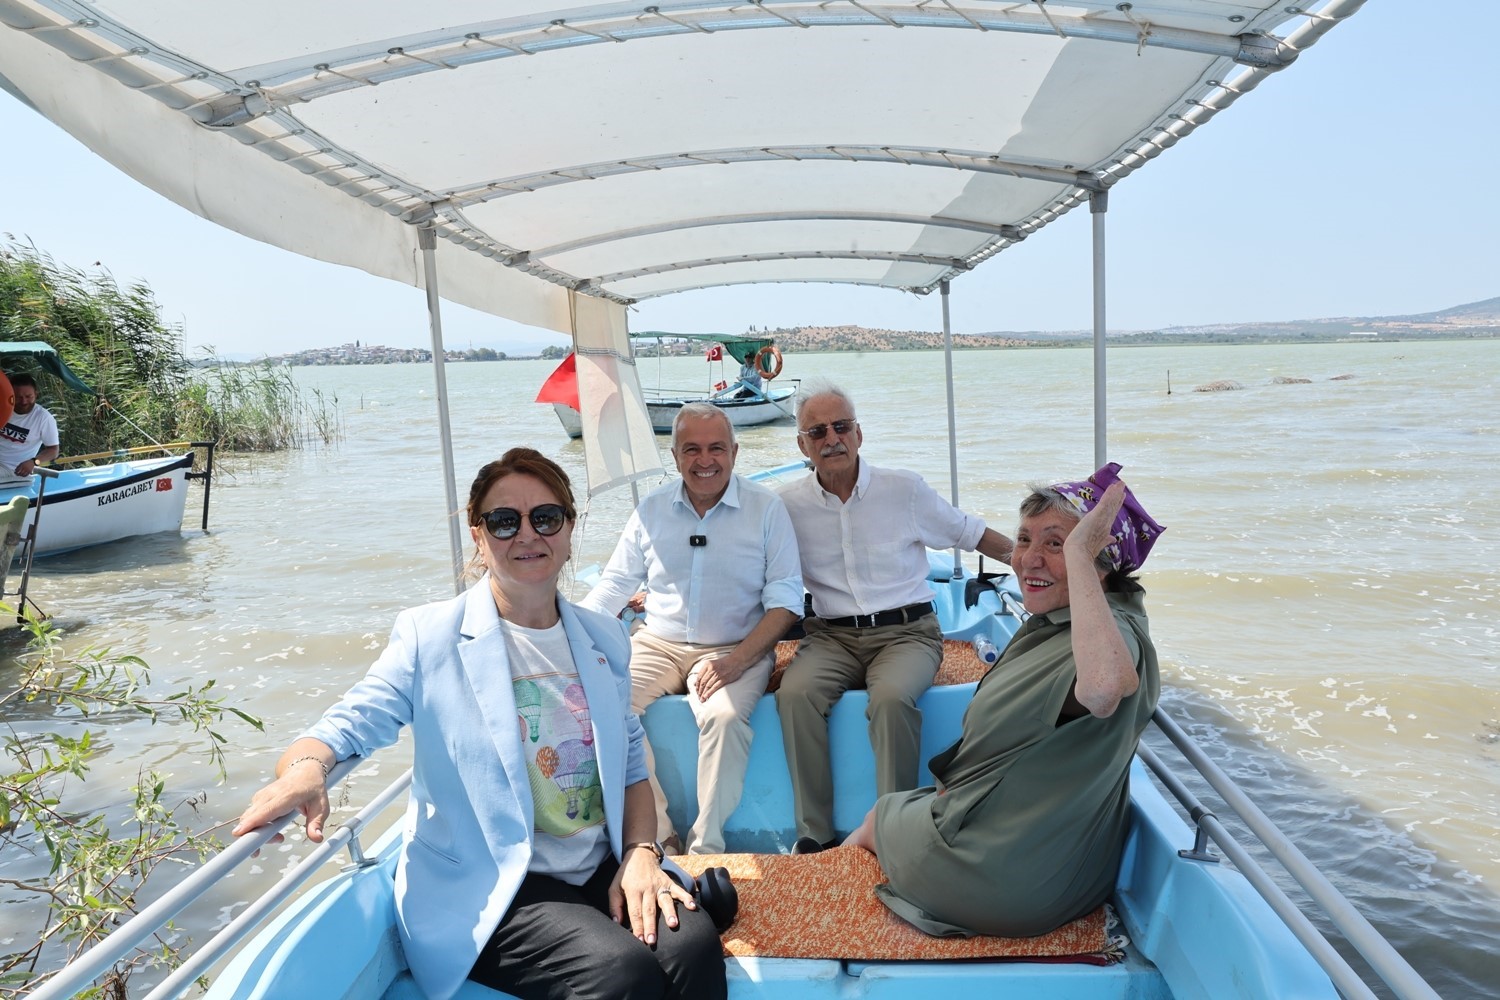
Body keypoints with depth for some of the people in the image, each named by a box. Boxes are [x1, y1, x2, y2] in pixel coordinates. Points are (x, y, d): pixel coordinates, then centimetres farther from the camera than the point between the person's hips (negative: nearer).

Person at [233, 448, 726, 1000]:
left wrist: (641, 852, -3)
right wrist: (306, 768, -33)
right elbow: (349, 724, -9)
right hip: (487, 890, -4)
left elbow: (631, 764, 13)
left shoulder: (604, 638, 9)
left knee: (693, 943, -25)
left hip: (601, 872, 4)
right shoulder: (429, 636, -2)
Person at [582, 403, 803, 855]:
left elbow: (785, 598, -5)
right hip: (658, 644, 3)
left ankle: (706, 847, -17)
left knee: (724, 714, -33)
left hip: (737, 649, -3)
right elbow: (614, 584, 12)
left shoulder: (766, 508, -2)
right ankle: (656, 835, -14)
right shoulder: (652, 509, 7)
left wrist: (737, 661, -18)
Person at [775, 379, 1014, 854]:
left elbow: (968, 533, 14)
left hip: (907, 631, -1)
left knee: (892, 697, -33)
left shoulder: (905, 488, 3)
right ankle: (813, 834, -17)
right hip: (831, 636, 2)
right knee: (795, 694, -29)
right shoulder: (789, 506, 4)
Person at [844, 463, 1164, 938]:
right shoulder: (1051, 624, 1)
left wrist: (1078, 554, -47)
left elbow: (1100, 688, -57)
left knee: (880, 815, 18)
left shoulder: (1116, 633, -29)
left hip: (1013, 882, -8)